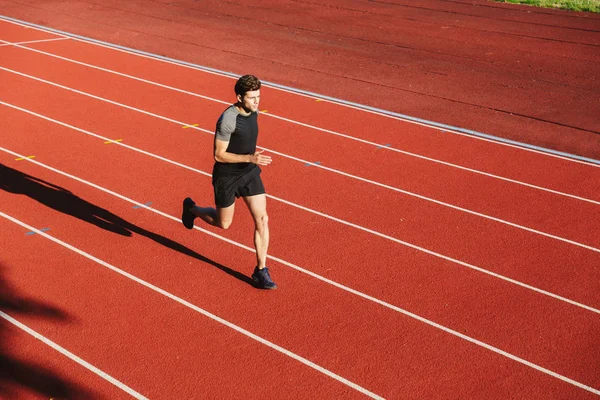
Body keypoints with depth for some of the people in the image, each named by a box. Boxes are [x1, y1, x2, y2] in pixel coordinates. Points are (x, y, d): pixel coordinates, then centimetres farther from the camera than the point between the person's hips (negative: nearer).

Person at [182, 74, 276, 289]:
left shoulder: (253, 111, -3)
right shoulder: (228, 120, -27)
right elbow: (219, 155, -23)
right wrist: (250, 158, -31)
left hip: (250, 173, 6)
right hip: (227, 176, -6)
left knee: (262, 219, -4)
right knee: (223, 223, 14)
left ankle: (261, 272, 7)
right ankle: (191, 208, 45)